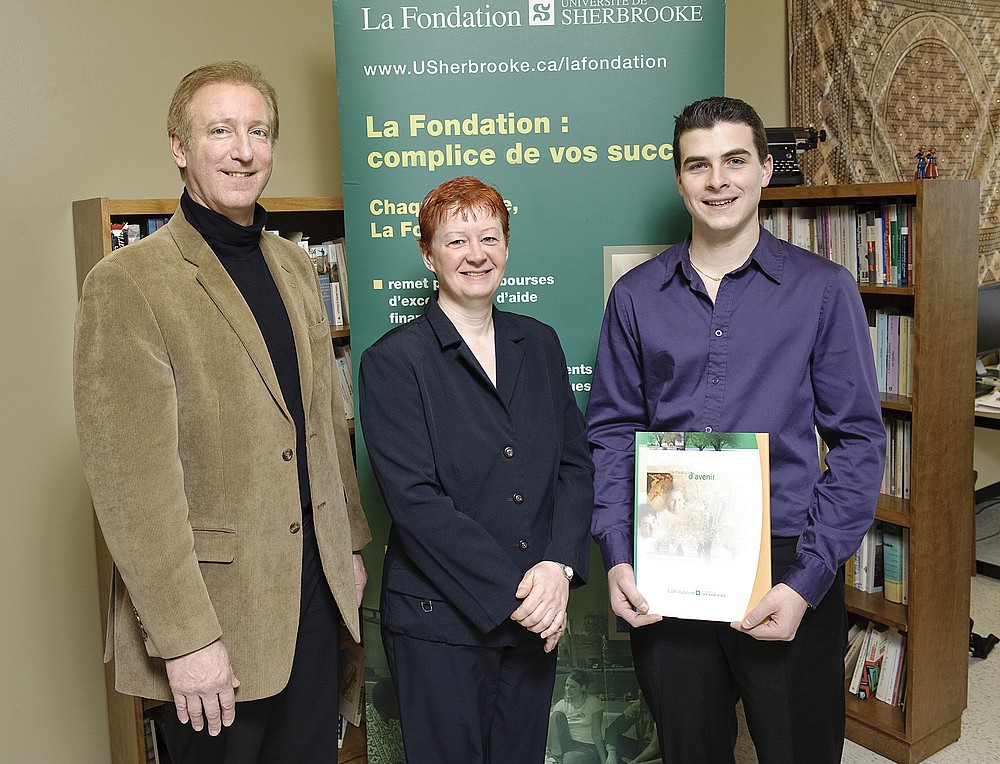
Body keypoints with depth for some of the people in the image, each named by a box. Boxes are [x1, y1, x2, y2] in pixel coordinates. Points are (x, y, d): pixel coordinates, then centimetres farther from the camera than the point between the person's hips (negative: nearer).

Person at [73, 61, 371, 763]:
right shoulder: (128, 282, -14)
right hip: (221, 600, -6)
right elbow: (132, 480, -18)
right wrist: (186, 638, -18)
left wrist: (351, 543, 15)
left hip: (316, 579, 7)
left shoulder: (295, 266, 9)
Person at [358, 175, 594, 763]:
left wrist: (559, 566, -11)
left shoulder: (539, 345, 7)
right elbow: (415, 499, -15)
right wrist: (511, 591, -17)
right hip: (440, 622, -4)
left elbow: (575, 462, 4)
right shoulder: (393, 361, -8)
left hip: (537, 614, 4)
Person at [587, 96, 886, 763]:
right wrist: (616, 557, -6)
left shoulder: (824, 289, -3)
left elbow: (859, 440, -4)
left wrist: (809, 580, -12)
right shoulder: (635, 296, 3)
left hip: (787, 570, -1)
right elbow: (612, 431, 5)